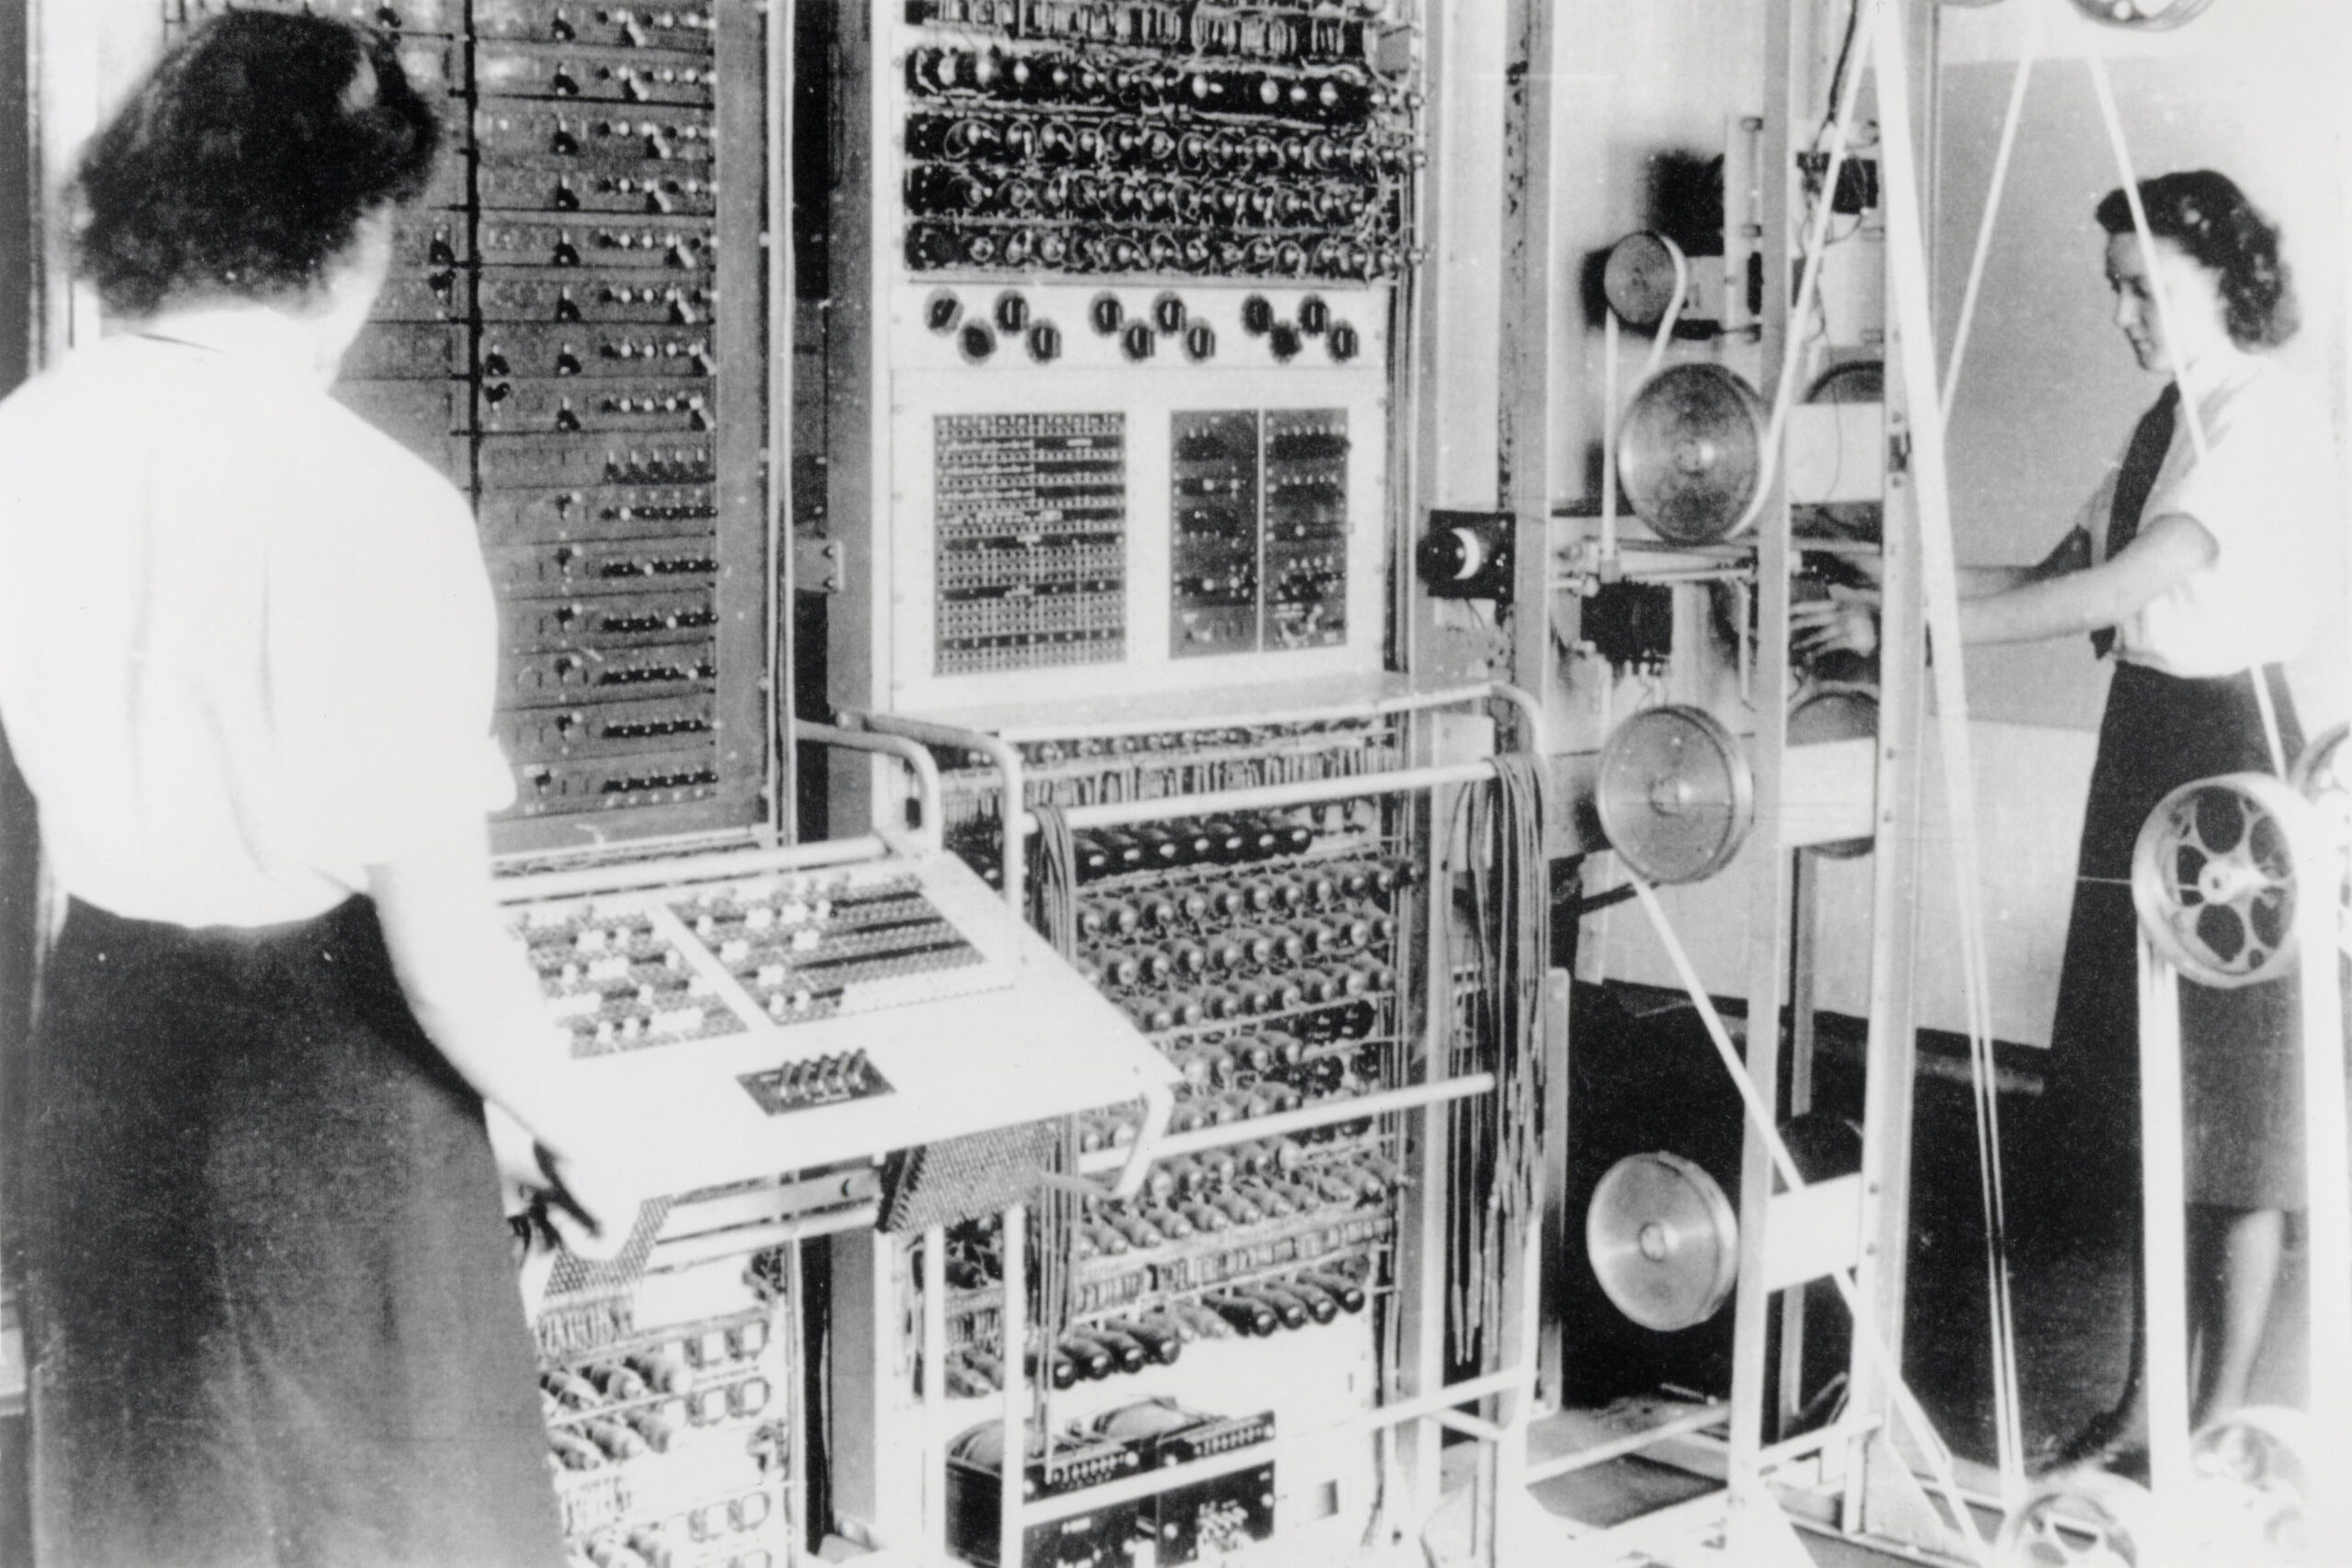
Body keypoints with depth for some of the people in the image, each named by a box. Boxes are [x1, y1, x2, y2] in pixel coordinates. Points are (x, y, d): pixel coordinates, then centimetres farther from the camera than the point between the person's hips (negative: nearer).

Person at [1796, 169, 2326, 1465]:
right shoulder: (2164, 424, 14)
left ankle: (2222, 1418, 12)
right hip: (2142, 740, 9)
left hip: (2229, 745, -8)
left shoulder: (2272, 423, -14)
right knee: (2138, 1084, 12)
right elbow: (2060, 576, 9)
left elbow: (2119, 588, -25)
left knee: (2232, 1104, 1)